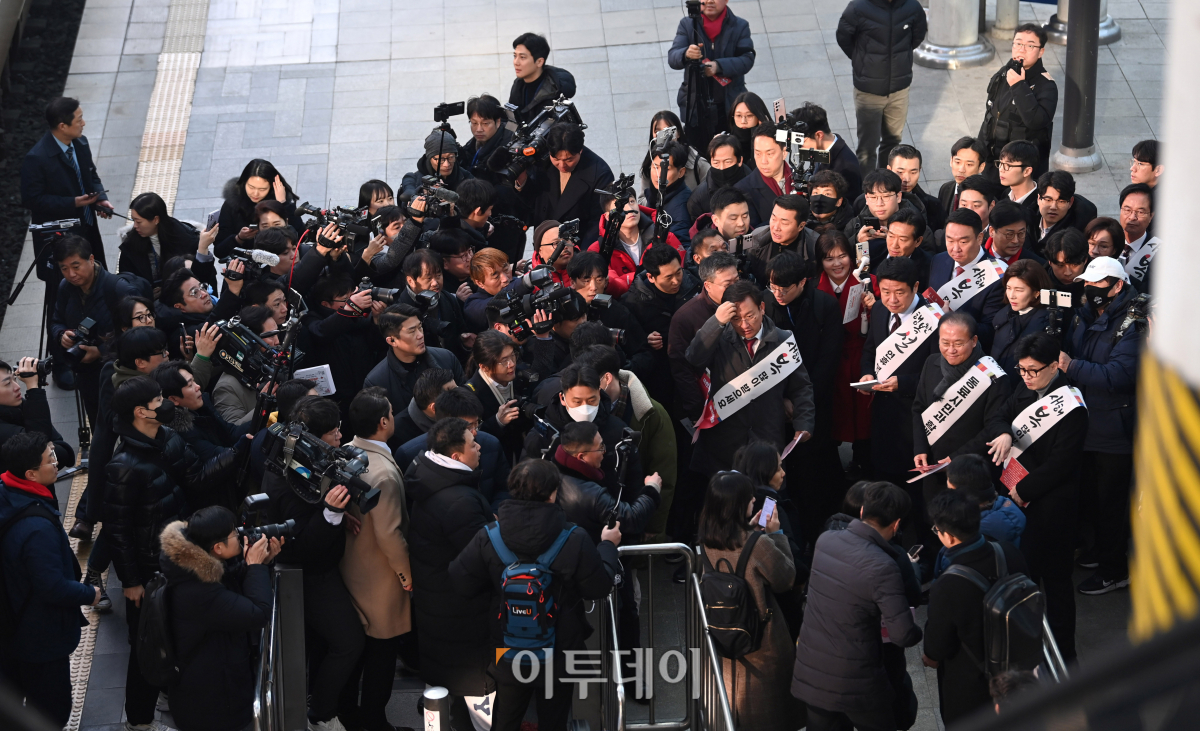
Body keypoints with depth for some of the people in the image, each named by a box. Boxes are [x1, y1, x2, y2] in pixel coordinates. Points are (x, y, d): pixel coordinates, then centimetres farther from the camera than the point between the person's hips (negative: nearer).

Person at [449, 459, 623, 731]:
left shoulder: (488, 538, -20)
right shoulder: (575, 541, -24)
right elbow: (599, 588, -11)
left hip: (508, 657, 2)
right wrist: (608, 546, 6)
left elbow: (460, 584, -12)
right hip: (559, 656, -2)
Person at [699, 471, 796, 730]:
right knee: (764, 708, 16)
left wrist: (751, 531, 6)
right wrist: (776, 534, -8)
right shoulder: (760, 545, -30)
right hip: (761, 639, -5)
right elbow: (786, 578, -13)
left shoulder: (707, 543, -12)